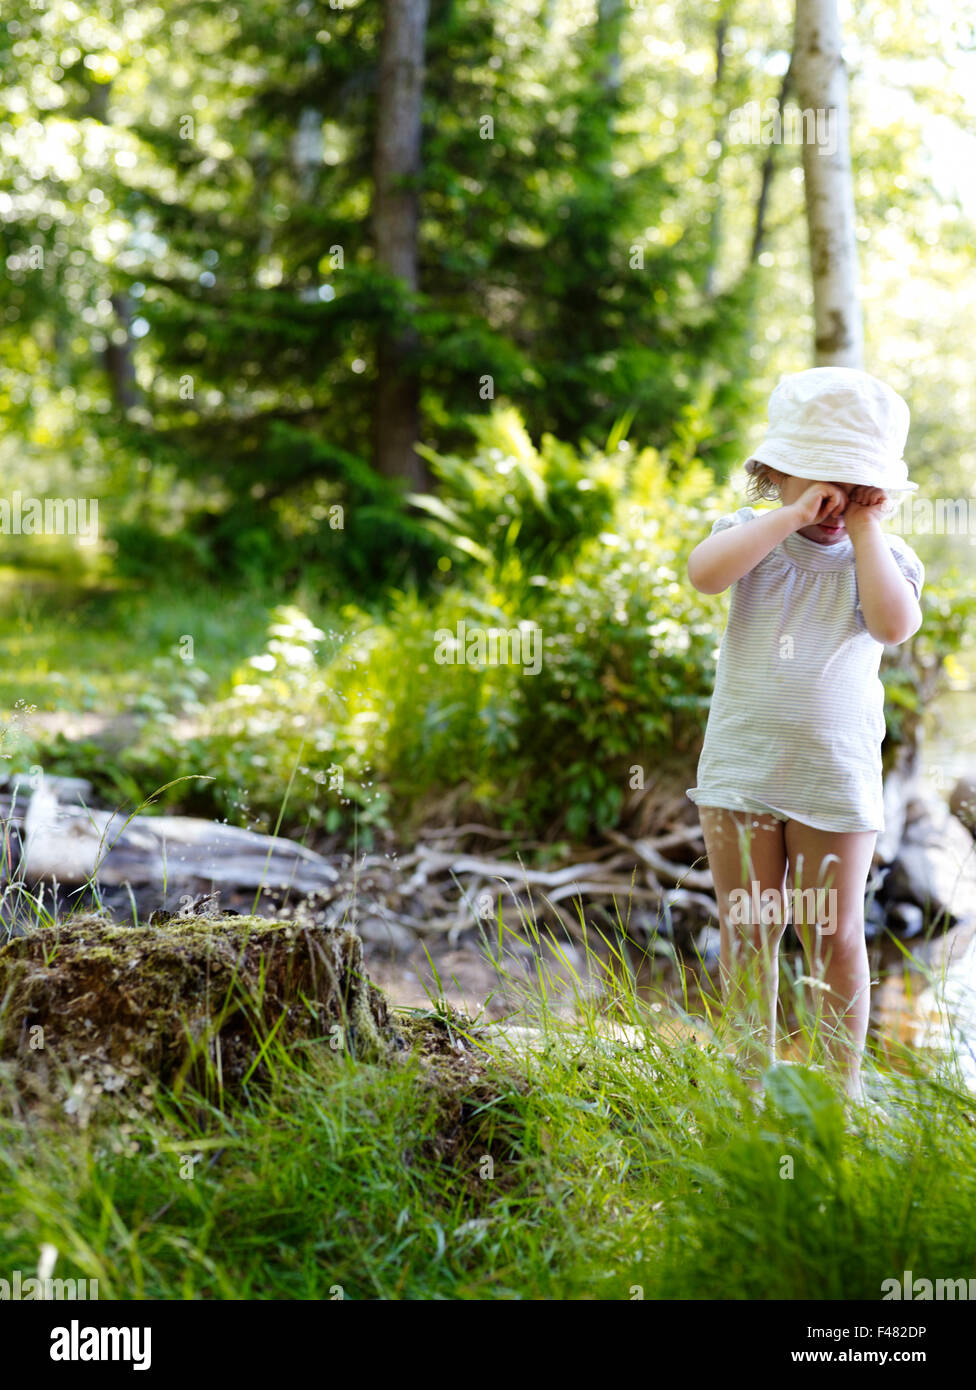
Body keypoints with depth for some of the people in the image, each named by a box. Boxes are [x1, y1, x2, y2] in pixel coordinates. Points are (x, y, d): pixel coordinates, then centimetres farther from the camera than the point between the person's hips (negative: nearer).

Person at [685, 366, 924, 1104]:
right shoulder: (754, 534, 1)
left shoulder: (883, 553, 1)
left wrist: (862, 526, -14)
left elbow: (894, 623, -21)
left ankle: (844, 1084, 23)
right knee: (748, 934, 9)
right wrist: (796, 513, -20)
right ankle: (753, 1084, 24)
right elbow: (705, 572, -23)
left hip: (836, 780, 0)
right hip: (741, 772, 1)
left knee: (835, 939, 7)